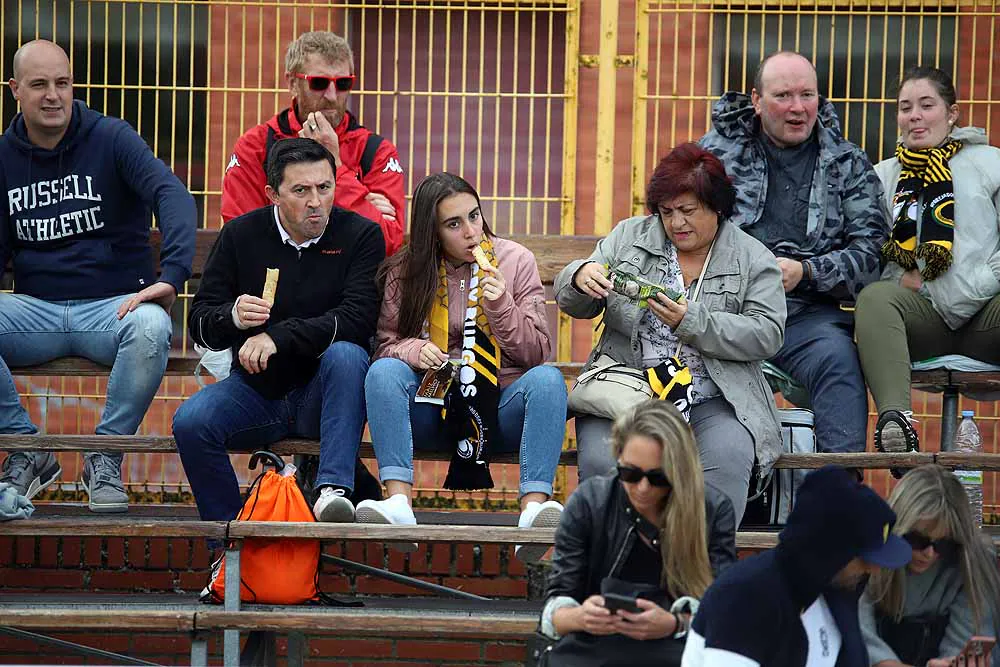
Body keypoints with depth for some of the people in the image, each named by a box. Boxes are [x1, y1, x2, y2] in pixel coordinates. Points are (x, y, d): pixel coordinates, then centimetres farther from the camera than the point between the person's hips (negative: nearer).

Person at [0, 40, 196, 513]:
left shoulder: (110, 138, -3)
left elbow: (172, 195, -16)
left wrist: (172, 274, -33)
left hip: (113, 305, -2)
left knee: (151, 328, -37)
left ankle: (106, 459, -16)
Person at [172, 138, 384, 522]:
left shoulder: (360, 235, -5)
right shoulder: (241, 235, 3)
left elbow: (358, 318, -19)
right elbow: (200, 322, 4)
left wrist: (278, 337, -27)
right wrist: (234, 317, -21)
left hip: (322, 394, -2)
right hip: (255, 390, 2)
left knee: (346, 354, -34)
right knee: (190, 422, -25)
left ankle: (332, 489, -41)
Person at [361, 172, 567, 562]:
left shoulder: (515, 261, 3)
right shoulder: (406, 272, 4)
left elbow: (536, 353, 1)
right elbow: (386, 343, 5)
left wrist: (501, 306, -16)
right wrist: (414, 350, -17)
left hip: (500, 406, 0)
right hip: (432, 408, 1)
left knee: (547, 379, -30)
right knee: (383, 371, -27)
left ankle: (534, 505, -44)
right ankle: (398, 501, -39)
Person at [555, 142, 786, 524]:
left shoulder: (752, 259, 8)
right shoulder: (629, 237, 14)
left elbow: (767, 334, -4)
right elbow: (576, 306, 14)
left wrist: (691, 322, -16)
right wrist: (580, 277, -11)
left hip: (713, 401, -1)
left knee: (728, 459, -33)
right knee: (601, 461, -29)